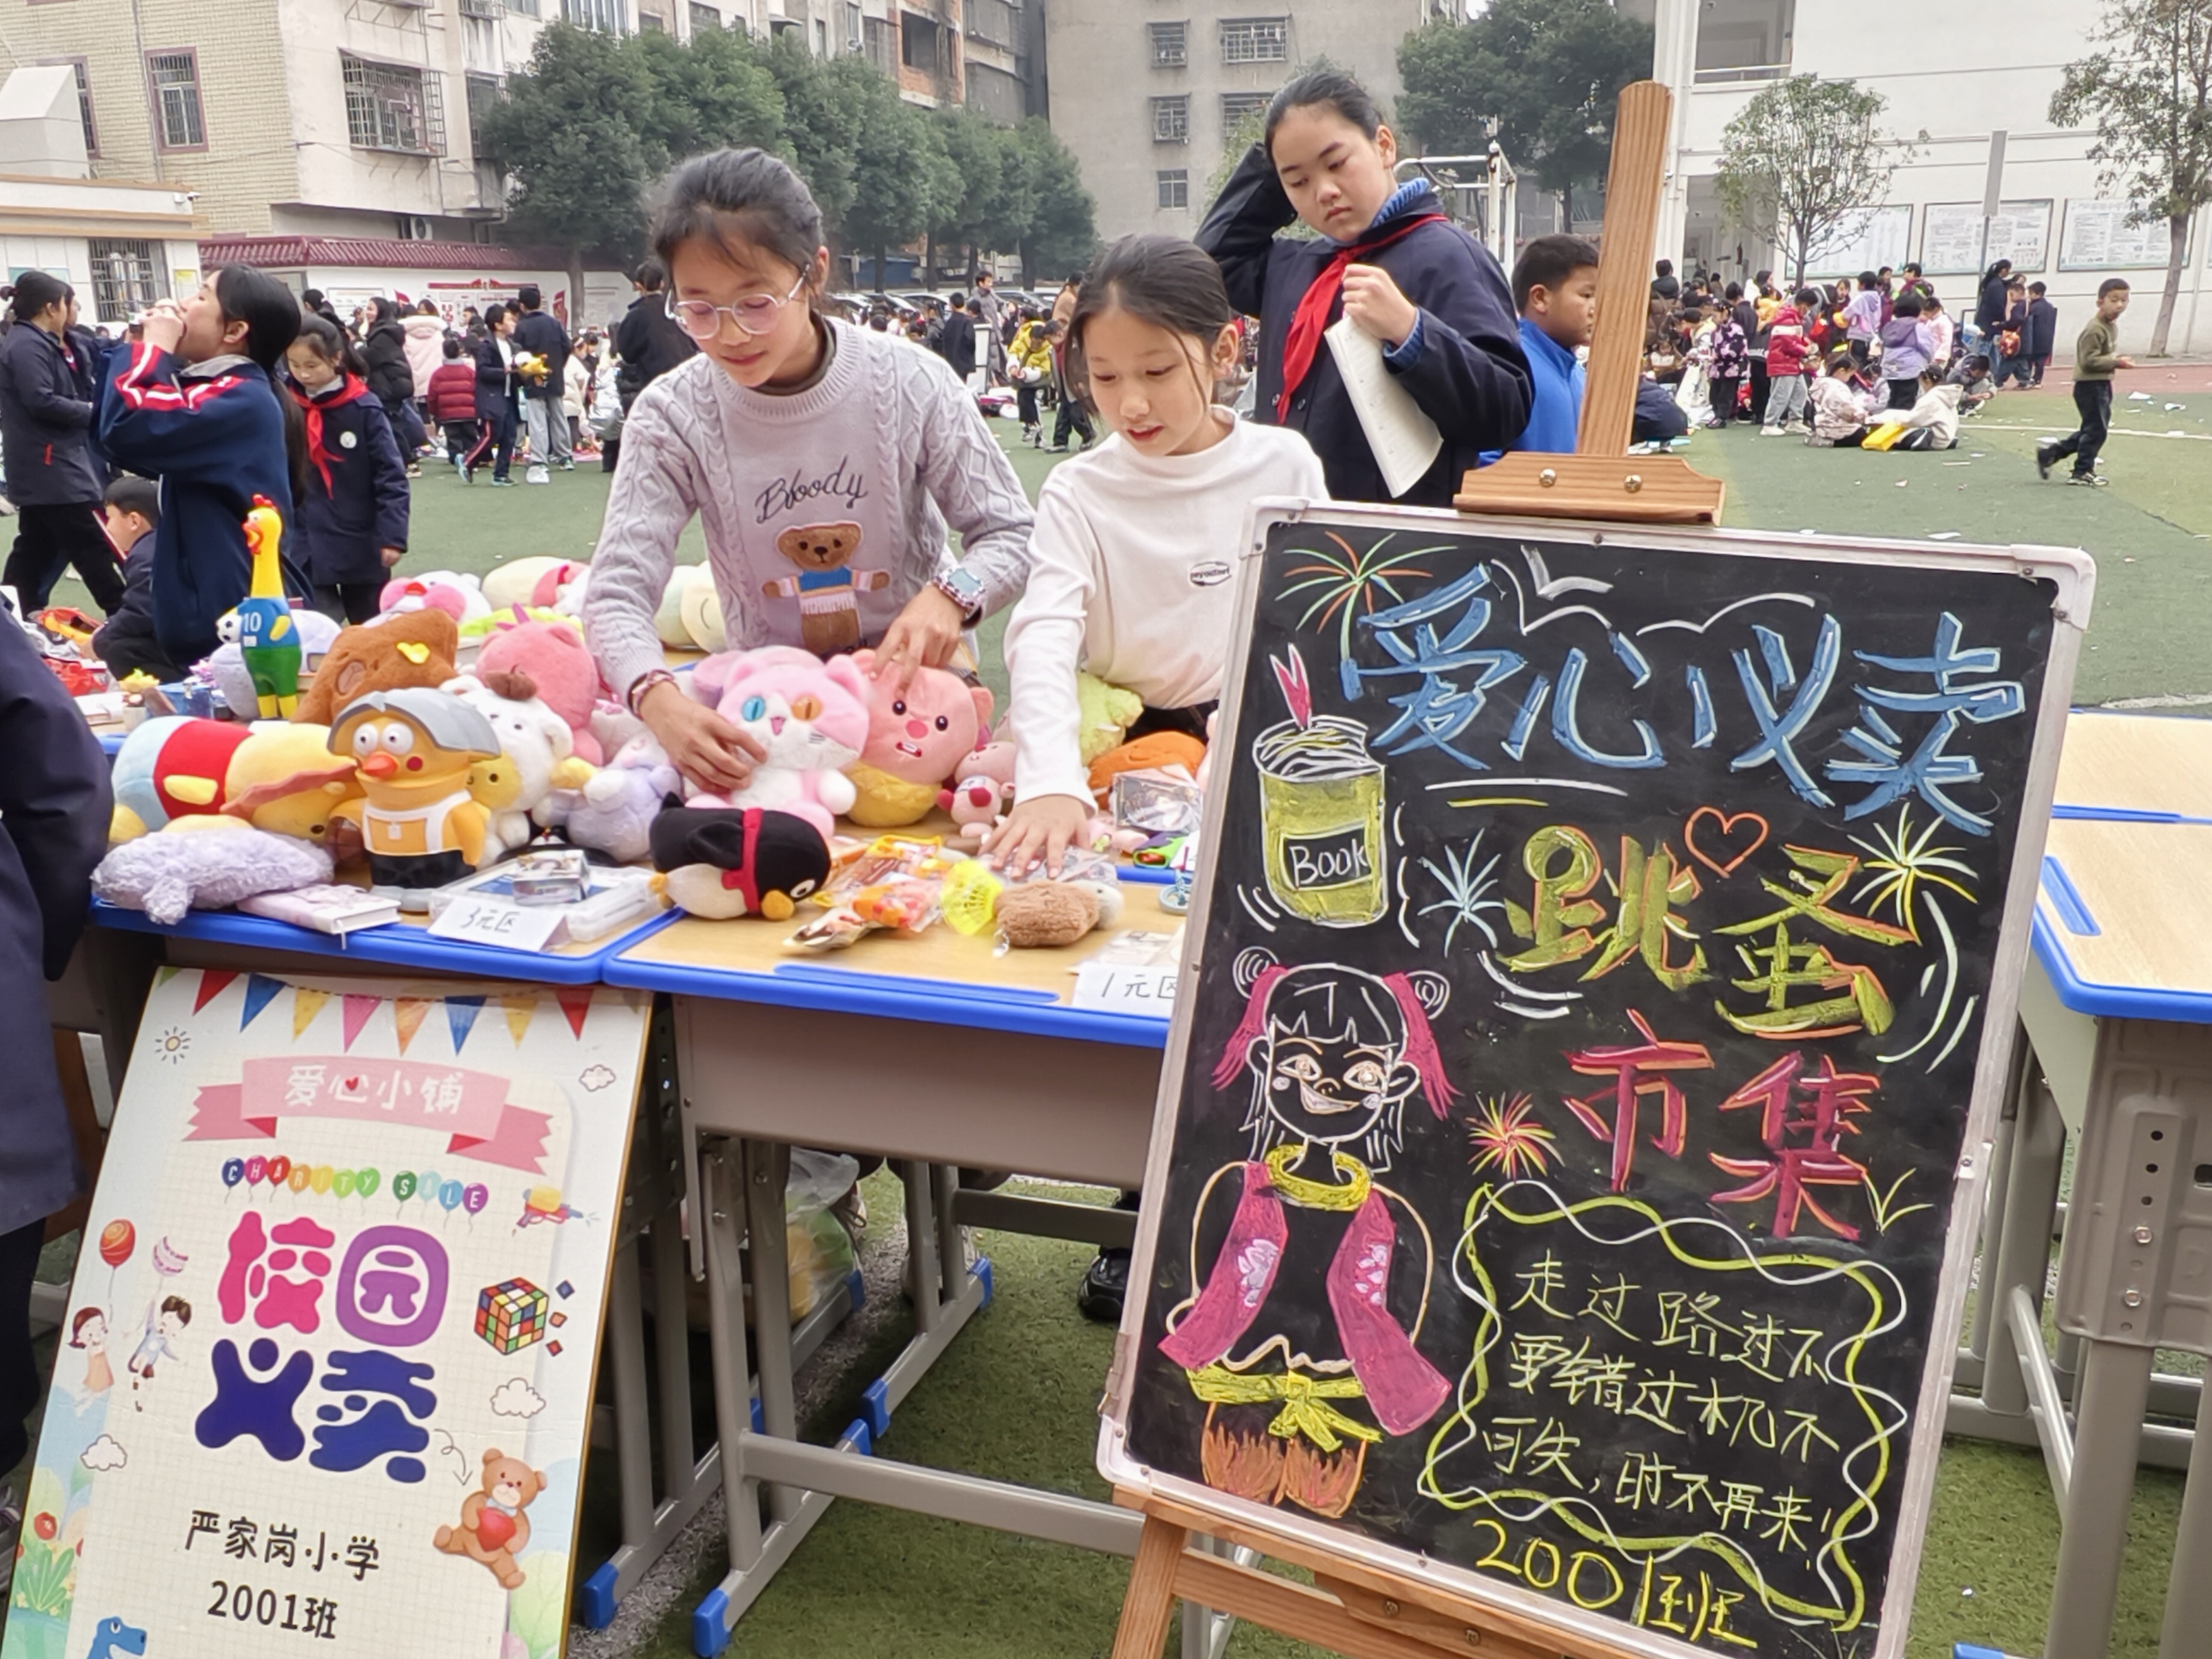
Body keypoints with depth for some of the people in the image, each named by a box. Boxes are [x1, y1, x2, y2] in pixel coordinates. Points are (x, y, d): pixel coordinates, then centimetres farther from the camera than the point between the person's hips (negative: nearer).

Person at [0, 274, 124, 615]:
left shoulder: (40, 342, 17)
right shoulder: (28, 346, -15)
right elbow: (42, 402, -23)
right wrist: (92, 411, -12)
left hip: (42, 468, 11)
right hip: (52, 467, -11)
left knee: (36, 550, 13)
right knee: (95, 549, -8)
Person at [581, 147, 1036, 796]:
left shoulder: (912, 385, -11)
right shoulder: (672, 415, -10)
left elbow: (1011, 532, -5)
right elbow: (618, 592, -16)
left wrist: (948, 596, -29)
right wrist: (659, 699, -39)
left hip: (909, 675, -1)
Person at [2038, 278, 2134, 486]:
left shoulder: (2112, 326, 12)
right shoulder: (2095, 329, -19)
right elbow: (2089, 360, -24)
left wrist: (2117, 360, 7)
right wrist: (2117, 363, -22)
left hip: (2102, 384, 10)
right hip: (2090, 385, -10)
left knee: (2091, 430, 14)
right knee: (2096, 429, -4)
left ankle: (2049, 454, 19)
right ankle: (2083, 472, 8)